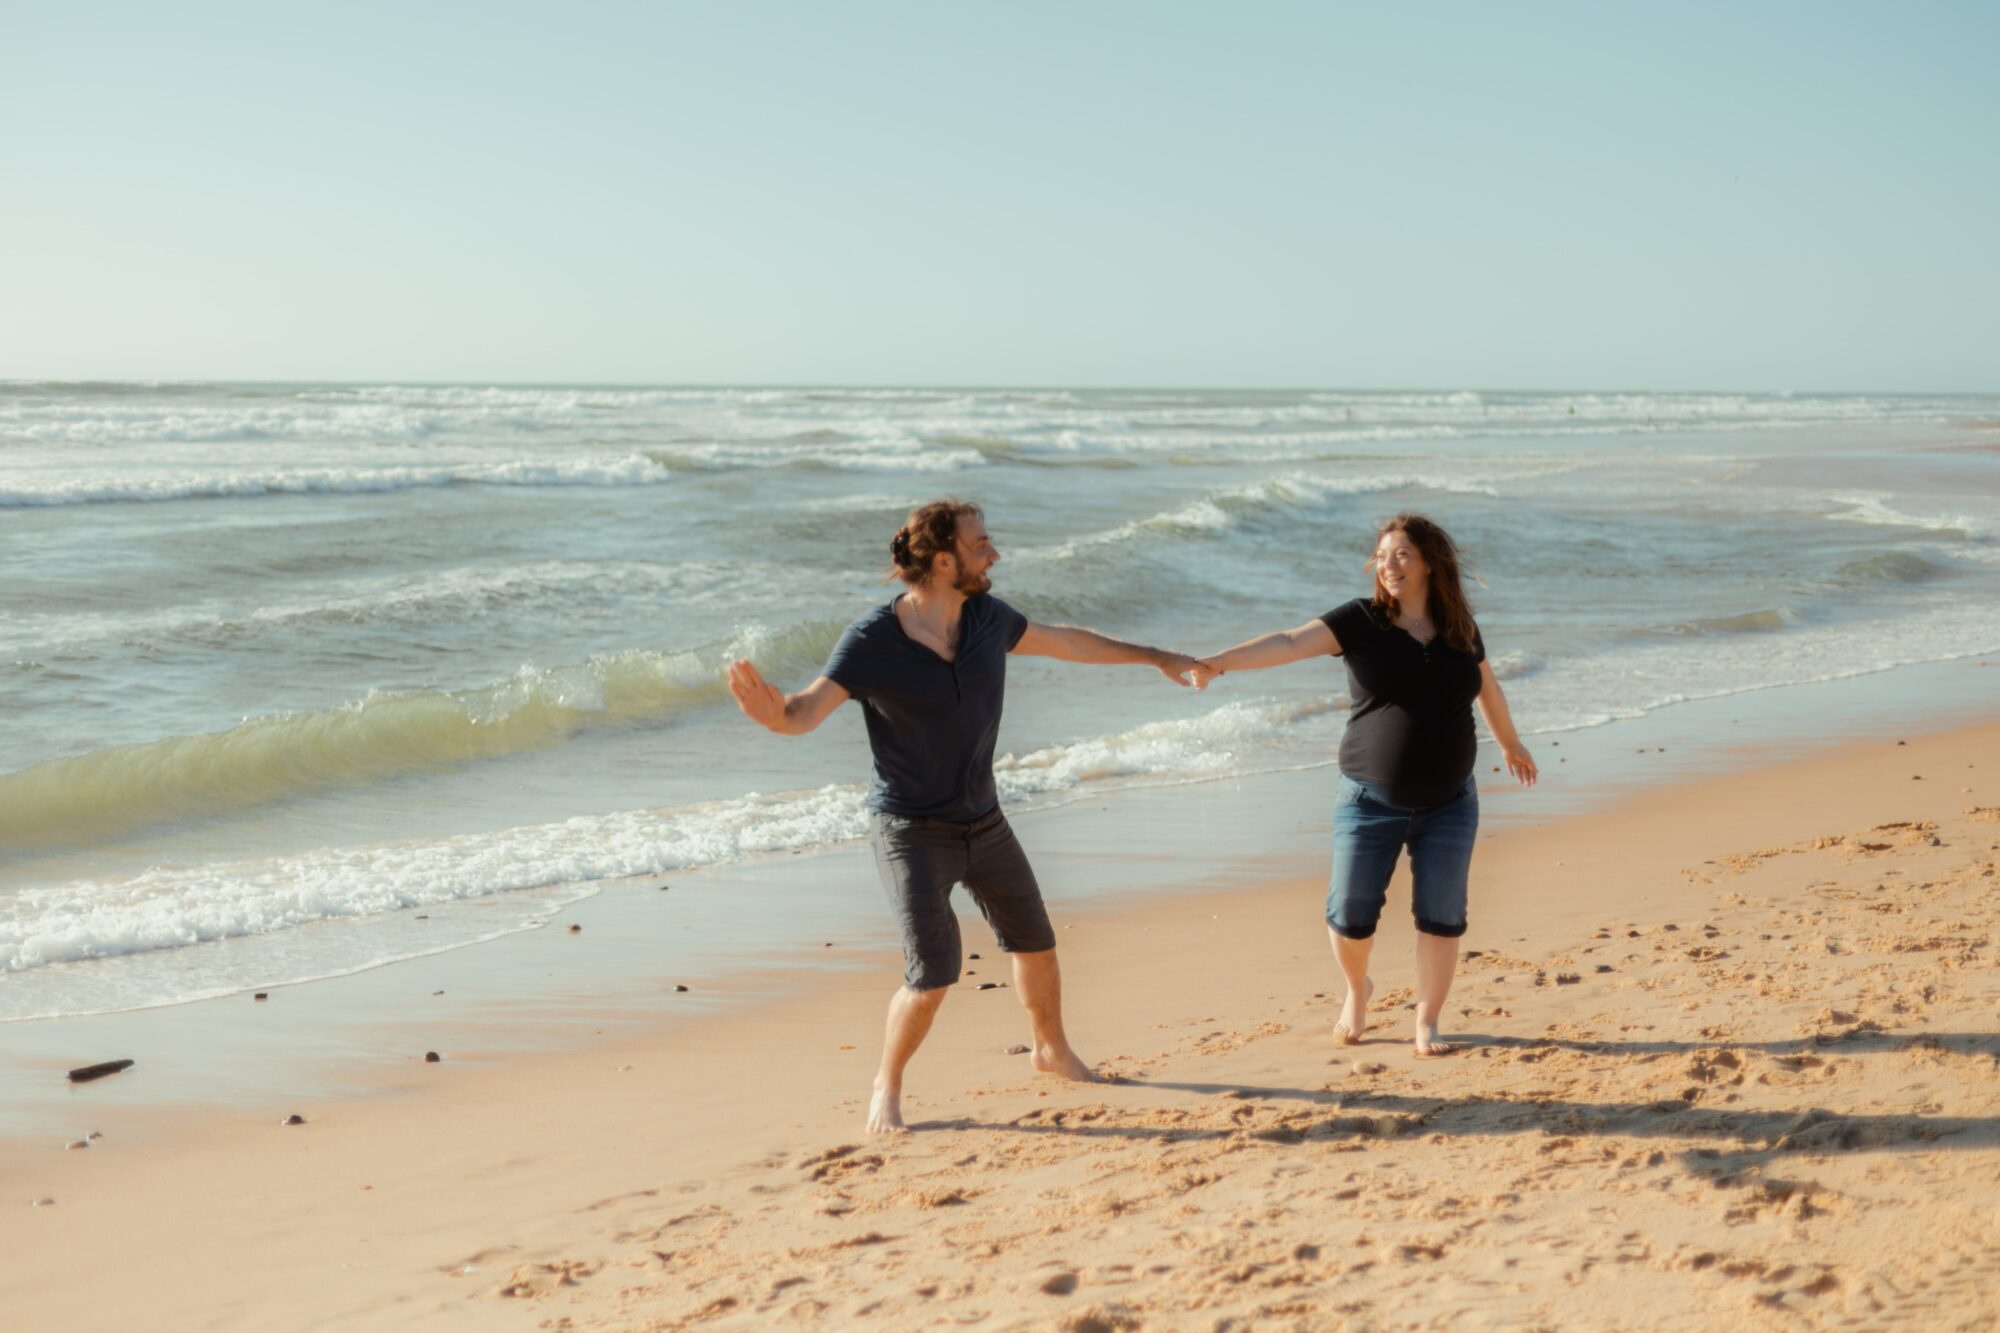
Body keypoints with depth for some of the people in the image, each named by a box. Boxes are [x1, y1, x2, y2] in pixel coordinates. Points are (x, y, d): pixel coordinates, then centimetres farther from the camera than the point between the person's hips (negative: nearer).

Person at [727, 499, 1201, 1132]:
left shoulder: (987, 617, -5)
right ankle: (887, 1088, 13)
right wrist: (772, 710, -55)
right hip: (912, 832, -6)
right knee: (933, 977, -13)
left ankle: (1052, 1051, 45)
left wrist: (1155, 657, 21)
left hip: (983, 821, 6)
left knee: (1035, 944, 18)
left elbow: (1065, 641, 11)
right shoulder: (871, 642, -21)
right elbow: (807, 711, -30)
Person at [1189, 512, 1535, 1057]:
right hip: (1371, 802, -2)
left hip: (1448, 803, 2)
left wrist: (1511, 743, 34)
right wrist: (1220, 661, -37)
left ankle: (1426, 1023, 16)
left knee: (1441, 915, 1)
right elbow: (1289, 643, -22)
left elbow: (1487, 688, 19)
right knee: (1351, 914, 0)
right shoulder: (1360, 621, -9)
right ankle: (1357, 989, 31)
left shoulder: (1459, 628, 1)